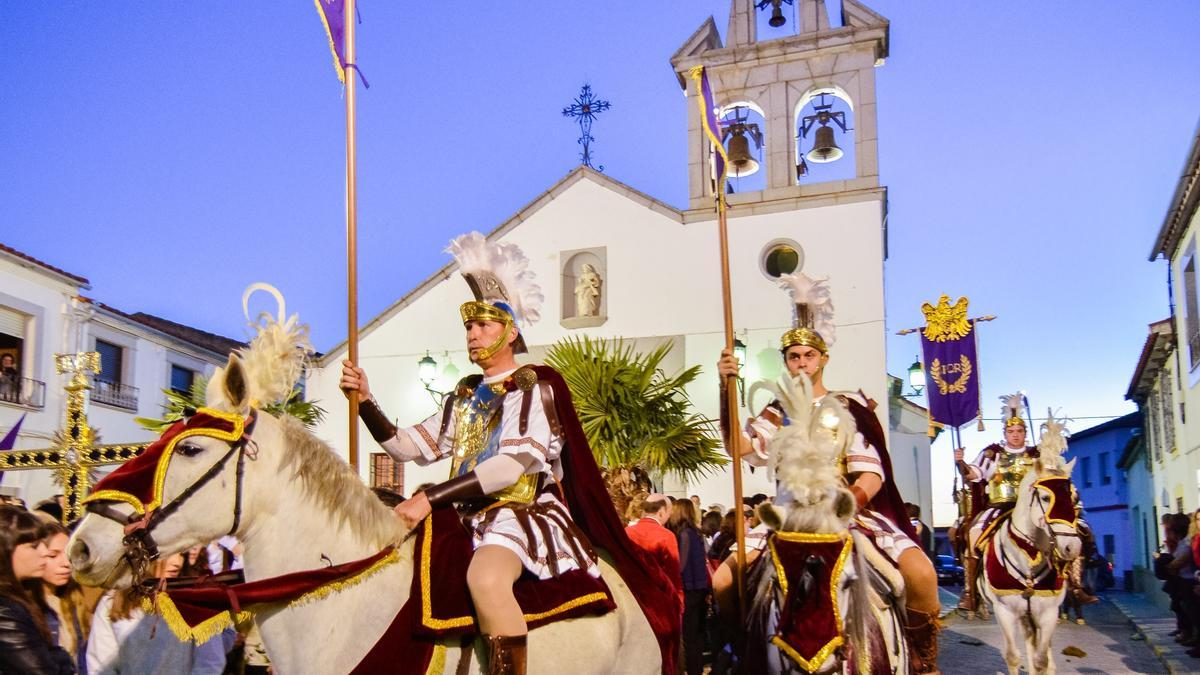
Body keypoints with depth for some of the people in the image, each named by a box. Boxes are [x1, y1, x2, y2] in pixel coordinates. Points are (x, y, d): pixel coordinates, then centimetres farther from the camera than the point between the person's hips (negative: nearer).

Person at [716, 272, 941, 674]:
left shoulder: (851, 407, 10)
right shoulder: (778, 414, 13)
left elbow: (872, 472, 2)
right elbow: (739, 447, -7)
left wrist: (852, 500, -20)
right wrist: (726, 389, -18)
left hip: (852, 509, -1)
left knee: (920, 573, -26)